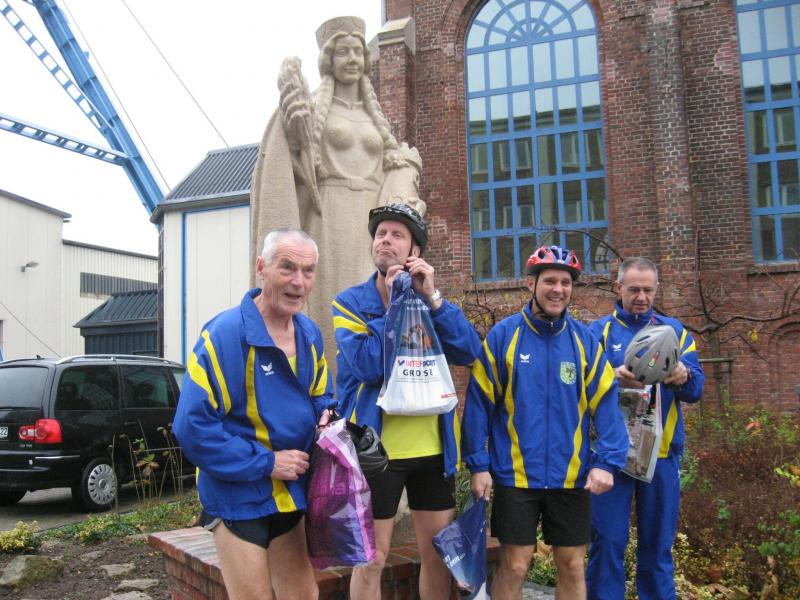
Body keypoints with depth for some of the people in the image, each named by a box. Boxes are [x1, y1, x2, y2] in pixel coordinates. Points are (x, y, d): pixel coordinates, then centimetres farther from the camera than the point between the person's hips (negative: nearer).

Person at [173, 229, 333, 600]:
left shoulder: (310, 334, 2)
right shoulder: (224, 335, -22)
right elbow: (193, 426, -24)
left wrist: (326, 416, -7)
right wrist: (266, 462, -22)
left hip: (290, 494, 7)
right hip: (239, 497, -7)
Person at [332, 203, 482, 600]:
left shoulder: (431, 301, 7)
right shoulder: (351, 302, -4)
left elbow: (469, 352, -8)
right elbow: (367, 366, -19)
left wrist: (432, 297, -16)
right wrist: (392, 303, -16)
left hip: (433, 447, 4)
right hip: (377, 447, -3)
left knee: (439, 553, 15)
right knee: (371, 560, 6)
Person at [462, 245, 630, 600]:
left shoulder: (585, 341, 2)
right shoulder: (502, 336, -5)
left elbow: (605, 404, 1)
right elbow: (478, 403, -5)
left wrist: (607, 462, -10)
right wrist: (478, 465, -8)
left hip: (571, 476, 3)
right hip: (515, 475, -2)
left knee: (572, 566, 13)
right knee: (514, 566, 5)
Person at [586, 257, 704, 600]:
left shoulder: (674, 331, 10)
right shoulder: (598, 331, 3)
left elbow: (696, 390, 1)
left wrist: (683, 377, -21)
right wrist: (611, 379, -26)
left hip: (662, 453, 2)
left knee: (658, 542, 12)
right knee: (608, 541, 2)